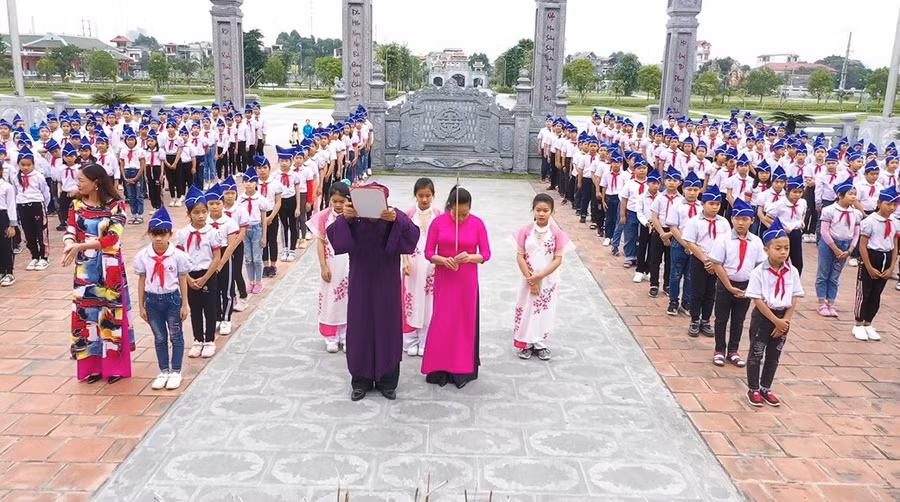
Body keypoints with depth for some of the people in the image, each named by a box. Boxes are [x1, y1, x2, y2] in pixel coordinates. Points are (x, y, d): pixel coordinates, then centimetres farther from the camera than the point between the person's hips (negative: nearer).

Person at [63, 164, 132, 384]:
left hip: (109, 269, -4)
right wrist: (69, 245, -28)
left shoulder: (115, 206, -10)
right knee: (87, 313, 8)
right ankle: (92, 366, 20)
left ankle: (115, 365, 15)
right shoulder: (77, 205, 3)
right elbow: (70, 231, -5)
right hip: (84, 269, 4)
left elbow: (113, 237, -19)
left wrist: (80, 246, -28)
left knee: (111, 312, 3)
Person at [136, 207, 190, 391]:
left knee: (175, 336, 9)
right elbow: (141, 281, 1)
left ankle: (175, 372, 22)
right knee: (159, 337, 13)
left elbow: (183, 281, -4)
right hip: (152, 300, 2)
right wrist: (141, 306, 3)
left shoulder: (178, 255, -11)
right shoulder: (142, 256, -6)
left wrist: (184, 305, -2)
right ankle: (163, 371, 26)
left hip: (172, 299, -2)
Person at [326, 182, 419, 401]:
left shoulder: (395, 216, -9)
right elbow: (334, 236, -21)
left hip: (387, 284, -1)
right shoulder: (354, 217, -7)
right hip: (360, 283, 1)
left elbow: (412, 234, -26)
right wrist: (344, 219, -41)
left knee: (387, 329, 6)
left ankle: (387, 381, 20)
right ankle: (361, 381, 20)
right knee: (360, 329, 6)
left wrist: (396, 220, -45)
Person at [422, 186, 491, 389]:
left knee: (465, 322, 5)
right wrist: (443, 260, -22)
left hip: (467, 281, 0)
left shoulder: (477, 223, -6)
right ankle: (439, 369, 14)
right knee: (442, 323, 2)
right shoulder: (438, 222, -6)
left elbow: (486, 254, -3)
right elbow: (428, 253, -3)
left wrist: (469, 257, -22)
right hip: (444, 280, 0)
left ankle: (462, 370, 16)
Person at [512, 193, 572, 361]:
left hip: (548, 280, 0)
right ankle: (525, 344, 24)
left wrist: (539, 276, -17)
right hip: (528, 280, 0)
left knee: (545, 312, 10)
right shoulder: (526, 231, -9)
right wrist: (530, 279, -13)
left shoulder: (556, 232, -10)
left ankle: (541, 344, 26)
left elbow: (558, 259, -10)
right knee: (526, 310, 8)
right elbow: (520, 256, -8)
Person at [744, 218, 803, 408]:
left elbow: (794, 300, 1)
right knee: (756, 354, 5)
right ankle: (753, 389, 19)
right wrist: (775, 320, -16)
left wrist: (785, 320, -8)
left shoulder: (792, 272, -3)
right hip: (762, 316, -4)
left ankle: (766, 388, 29)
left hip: (783, 318, 4)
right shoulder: (759, 272, -16)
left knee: (773, 356, 15)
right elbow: (757, 300, -16)